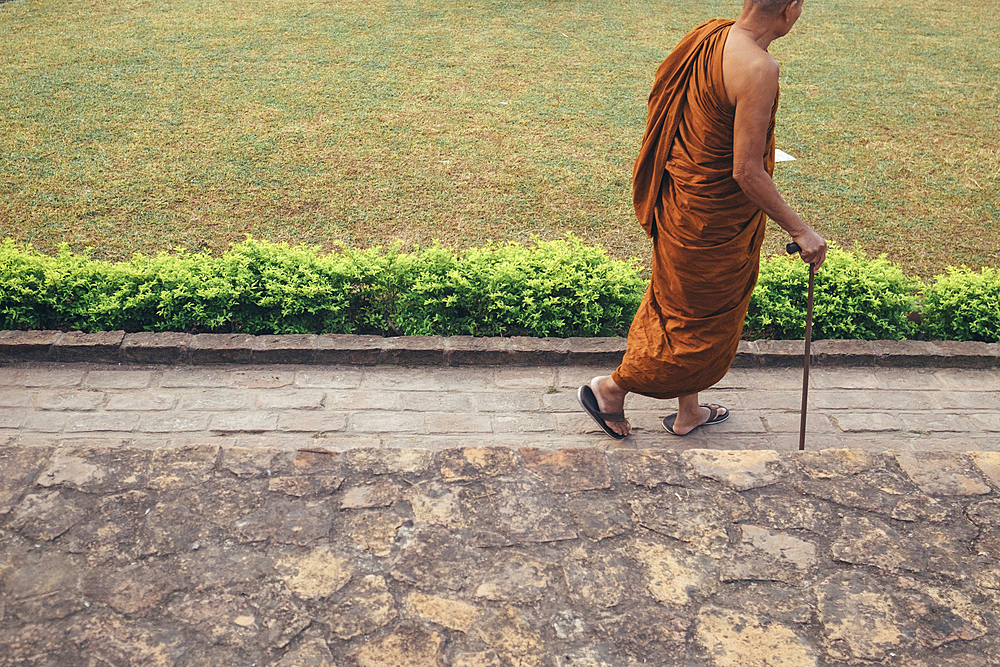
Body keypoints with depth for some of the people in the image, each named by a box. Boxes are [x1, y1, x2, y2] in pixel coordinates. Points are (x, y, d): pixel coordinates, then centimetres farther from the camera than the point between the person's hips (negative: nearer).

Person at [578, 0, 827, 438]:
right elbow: (746, 171, -26)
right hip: (715, 218, -9)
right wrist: (799, 230, -16)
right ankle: (613, 387, 22)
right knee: (706, 323, 12)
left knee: (683, 310, 21)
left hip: (679, 201, 9)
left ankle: (688, 412, 40)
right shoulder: (757, 69, -26)